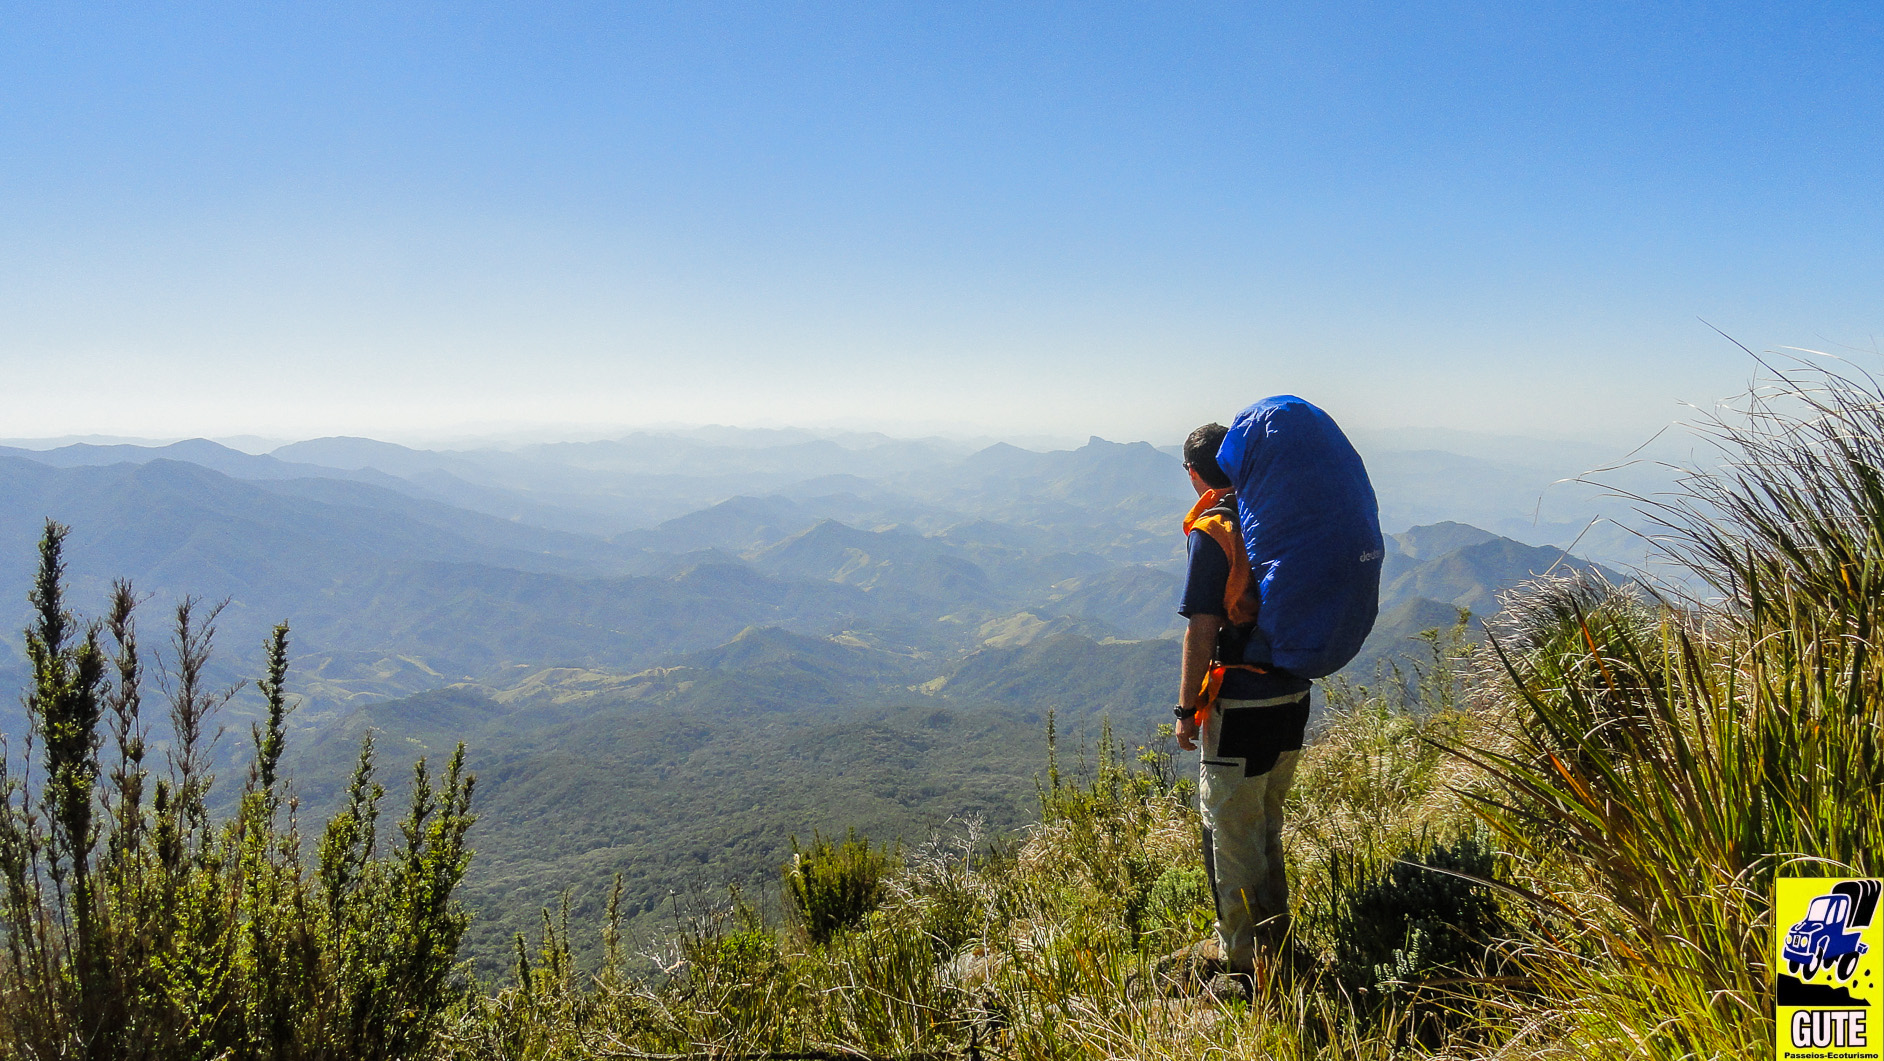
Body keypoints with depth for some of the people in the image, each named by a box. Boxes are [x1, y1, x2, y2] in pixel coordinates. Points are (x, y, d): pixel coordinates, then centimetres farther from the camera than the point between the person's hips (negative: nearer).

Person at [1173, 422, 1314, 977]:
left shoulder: (1211, 530, -15)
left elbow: (1202, 627, -17)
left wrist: (1186, 708, -9)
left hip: (1239, 704, -7)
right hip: (1293, 695, 7)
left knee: (1230, 828, 8)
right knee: (1267, 821, 22)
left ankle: (1241, 954, 20)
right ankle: (1273, 933, 36)